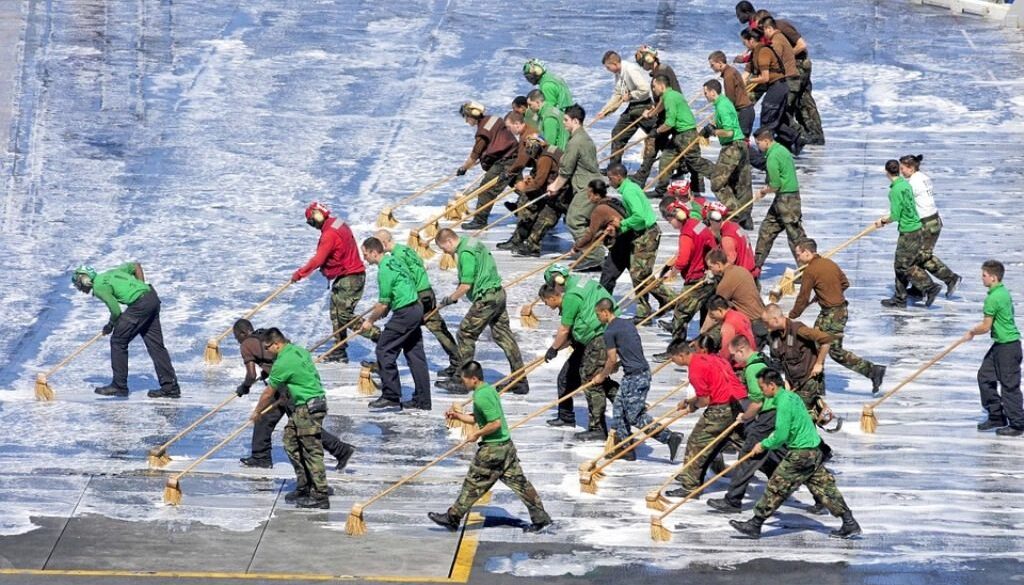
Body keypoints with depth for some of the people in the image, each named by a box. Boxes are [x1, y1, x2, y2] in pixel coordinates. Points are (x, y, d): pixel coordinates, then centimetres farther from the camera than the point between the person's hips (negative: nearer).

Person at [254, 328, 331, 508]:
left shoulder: (283, 363, -18)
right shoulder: (298, 350, 9)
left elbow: (268, 393, -8)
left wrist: (257, 412, 7)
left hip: (307, 408, -10)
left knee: (312, 450, -8)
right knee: (290, 442, 14)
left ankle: (320, 496, -8)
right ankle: (304, 487, 19)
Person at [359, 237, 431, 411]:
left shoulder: (385, 270, -16)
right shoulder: (394, 260, 13)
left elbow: (384, 304, -14)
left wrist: (370, 321, 0)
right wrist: (372, 315, 19)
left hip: (404, 313, -10)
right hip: (416, 308, 10)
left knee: (384, 350, -3)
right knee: (415, 353, 11)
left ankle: (391, 396, -3)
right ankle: (422, 400, 12)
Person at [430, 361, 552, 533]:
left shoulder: (482, 397, -21)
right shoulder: (489, 389, 11)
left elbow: (495, 423, -26)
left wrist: (477, 434, -15)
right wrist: (458, 416, 14)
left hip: (492, 448, -9)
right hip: (506, 445, 9)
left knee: (473, 483, 2)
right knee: (518, 482, 10)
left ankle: (453, 517, 11)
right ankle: (540, 517, 11)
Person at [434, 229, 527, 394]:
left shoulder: (465, 253, -17)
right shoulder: (473, 243, 14)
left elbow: (466, 285, -19)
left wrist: (450, 299, -5)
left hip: (486, 299, -10)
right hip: (498, 294, 10)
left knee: (466, 334, -2)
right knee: (504, 336, 12)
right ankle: (520, 382, 14)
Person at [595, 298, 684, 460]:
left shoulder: (609, 332, -12)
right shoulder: (628, 323, 15)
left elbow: (612, 359, -8)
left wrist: (602, 376, 9)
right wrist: (616, 366, 24)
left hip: (634, 377, -9)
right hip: (644, 371, 9)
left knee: (636, 416, -5)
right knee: (619, 409, 15)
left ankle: (670, 437, -10)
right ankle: (626, 448, 17)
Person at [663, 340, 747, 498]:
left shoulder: (695, 369, -11)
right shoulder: (709, 358, 17)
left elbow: (704, 400, -11)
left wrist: (693, 405, 10)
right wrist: (688, 401, 25)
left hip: (721, 409, -8)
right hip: (740, 401, 8)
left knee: (697, 444, 2)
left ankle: (689, 486, 5)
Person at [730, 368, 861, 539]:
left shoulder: (784, 403, -18)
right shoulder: (792, 396, 12)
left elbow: (781, 437, -19)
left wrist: (764, 445, -3)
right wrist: (769, 441, 11)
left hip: (800, 454, -9)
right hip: (814, 450, 9)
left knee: (776, 487, -3)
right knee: (823, 487, 11)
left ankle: (755, 525, 2)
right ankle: (850, 523, 11)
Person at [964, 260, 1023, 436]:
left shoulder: (993, 298, -20)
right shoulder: (1003, 292, 10)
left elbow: (986, 327, -16)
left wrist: (971, 332, 1)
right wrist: (975, 330, 16)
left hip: (1008, 347, -10)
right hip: (1001, 344, 10)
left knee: (1009, 385, -2)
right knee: (985, 376, 15)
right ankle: (996, 416, 22)